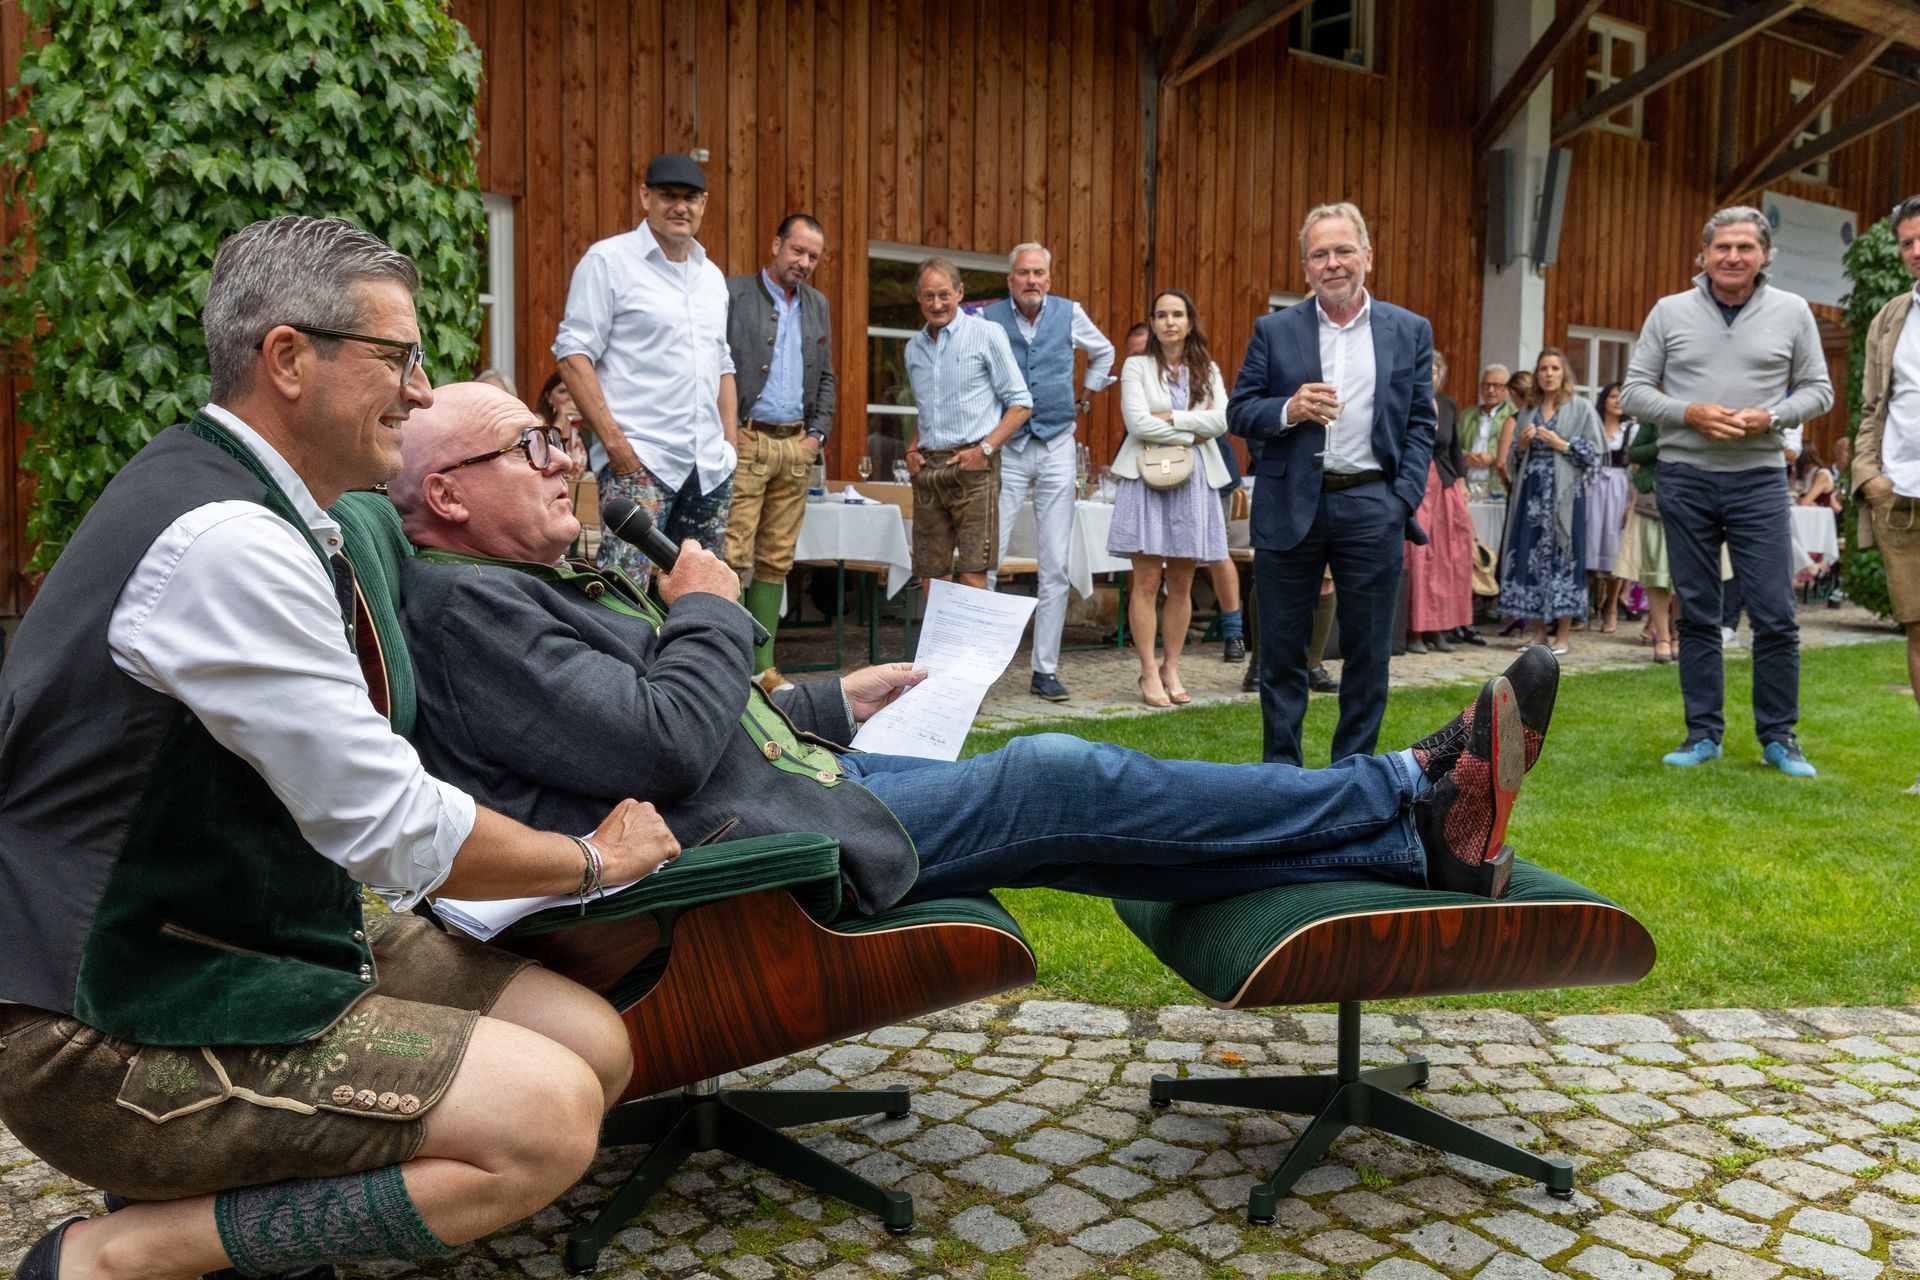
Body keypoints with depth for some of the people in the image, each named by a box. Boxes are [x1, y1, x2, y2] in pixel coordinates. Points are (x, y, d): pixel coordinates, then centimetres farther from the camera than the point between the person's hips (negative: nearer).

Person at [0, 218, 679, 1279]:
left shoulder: (261, 512, 9)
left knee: (592, 1044, 1)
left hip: (253, 932, 10)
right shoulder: (224, 539, -23)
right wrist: (594, 858, -3)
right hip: (110, 1023, -10)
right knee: (546, 1118, -21)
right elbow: (396, 834, -20)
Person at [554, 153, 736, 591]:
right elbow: (574, 354, -8)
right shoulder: (608, 260, -1)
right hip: (639, 459, -6)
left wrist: (731, 443, 12)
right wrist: (612, 440, -16)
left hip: (711, 465, 7)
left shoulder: (711, 276, 19)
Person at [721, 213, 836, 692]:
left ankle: (762, 664, 12)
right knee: (734, 556, -10)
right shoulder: (731, 293, -2)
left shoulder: (817, 305, 17)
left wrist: (817, 433, 9)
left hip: (796, 446, 6)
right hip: (746, 441, -6)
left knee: (777, 560, 7)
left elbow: (826, 377, 21)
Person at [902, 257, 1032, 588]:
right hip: (927, 471, 6)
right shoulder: (914, 347, 17)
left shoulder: (987, 334, -1)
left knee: (971, 574, -10)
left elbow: (1020, 403, -2)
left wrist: (985, 449, -13)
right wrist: (912, 450, 10)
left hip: (972, 467, -6)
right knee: (931, 575, 6)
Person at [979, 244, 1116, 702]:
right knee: (985, 560, -7)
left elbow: (1104, 352, 26)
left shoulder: (1070, 314, 6)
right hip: (1005, 448, -2)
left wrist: (1086, 397, 21)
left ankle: (1045, 669, 9)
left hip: (1057, 448, 2)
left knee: (1055, 566, 2)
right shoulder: (988, 318, 0)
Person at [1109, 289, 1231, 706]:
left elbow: (1222, 421, -1)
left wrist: (1172, 418, -9)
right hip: (1147, 478, -3)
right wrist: (1191, 435, -5)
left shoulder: (1208, 370, 14)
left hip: (1194, 481, 3)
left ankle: (1171, 669, 13)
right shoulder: (1137, 367, 5)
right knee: (1147, 582, -5)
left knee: (1182, 584, 5)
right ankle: (1150, 673, 1)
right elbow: (1137, 422, -9)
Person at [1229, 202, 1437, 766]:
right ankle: (1282, 769, 18)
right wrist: (1288, 410, -14)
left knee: (1368, 650, 6)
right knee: (1282, 648, 6)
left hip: (1371, 507, 1)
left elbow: (1420, 424, 7)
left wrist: (1403, 501, -4)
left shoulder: (1411, 331, 8)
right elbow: (1239, 413, 6)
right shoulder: (1274, 330, 6)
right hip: (1290, 505, 0)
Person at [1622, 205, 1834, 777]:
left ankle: (1778, 736, 11)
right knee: (1697, 614, 7)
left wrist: (1770, 417, -11)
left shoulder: (1792, 312, 4)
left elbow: (1818, 389, 8)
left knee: (1776, 616, -2)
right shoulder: (1670, 312, 3)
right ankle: (1704, 733, 16)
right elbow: (1634, 391, 4)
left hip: (1758, 477, 0)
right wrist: (1689, 414, -13)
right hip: (1685, 477, 0)